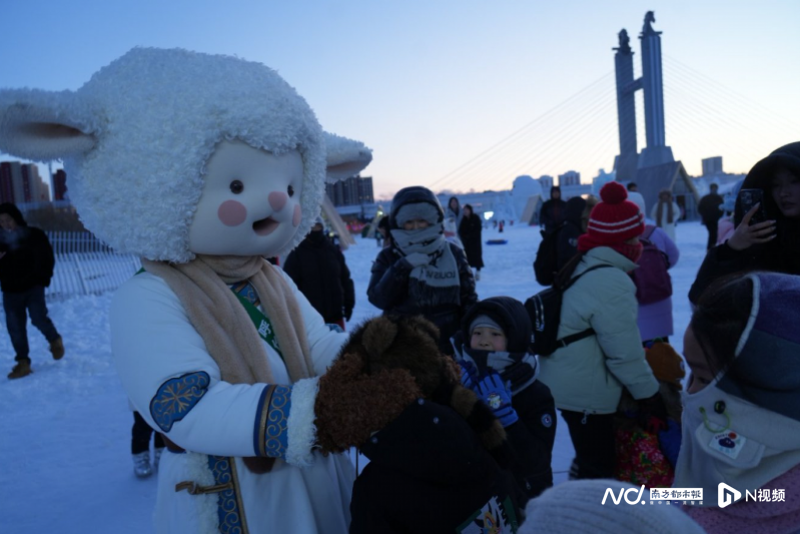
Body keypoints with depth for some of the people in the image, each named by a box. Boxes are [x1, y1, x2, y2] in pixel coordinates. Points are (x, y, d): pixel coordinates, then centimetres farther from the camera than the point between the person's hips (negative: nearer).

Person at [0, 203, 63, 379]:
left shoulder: (34, 235, -3)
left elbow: (47, 258, 3)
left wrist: (42, 279, -7)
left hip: (33, 287, -3)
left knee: (38, 317, -19)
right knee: (15, 328, 2)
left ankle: (55, 340, 12)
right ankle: (23, 362, 12)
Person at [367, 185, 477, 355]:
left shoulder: (453, 254, 1)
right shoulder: (389, 258, -1)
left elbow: (468, 300, 6)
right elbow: (379, 299, -13)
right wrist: (403, 267, -22)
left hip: (448, 346, 1)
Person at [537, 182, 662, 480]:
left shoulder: (581, 267, 7)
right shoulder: (611, 282, -23)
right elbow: (625, 352, -21)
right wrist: (649, 395, -8)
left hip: (568, 384, 9)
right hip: (586, 393, -9)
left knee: (590, 460, 24)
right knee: (599, 469, 5)